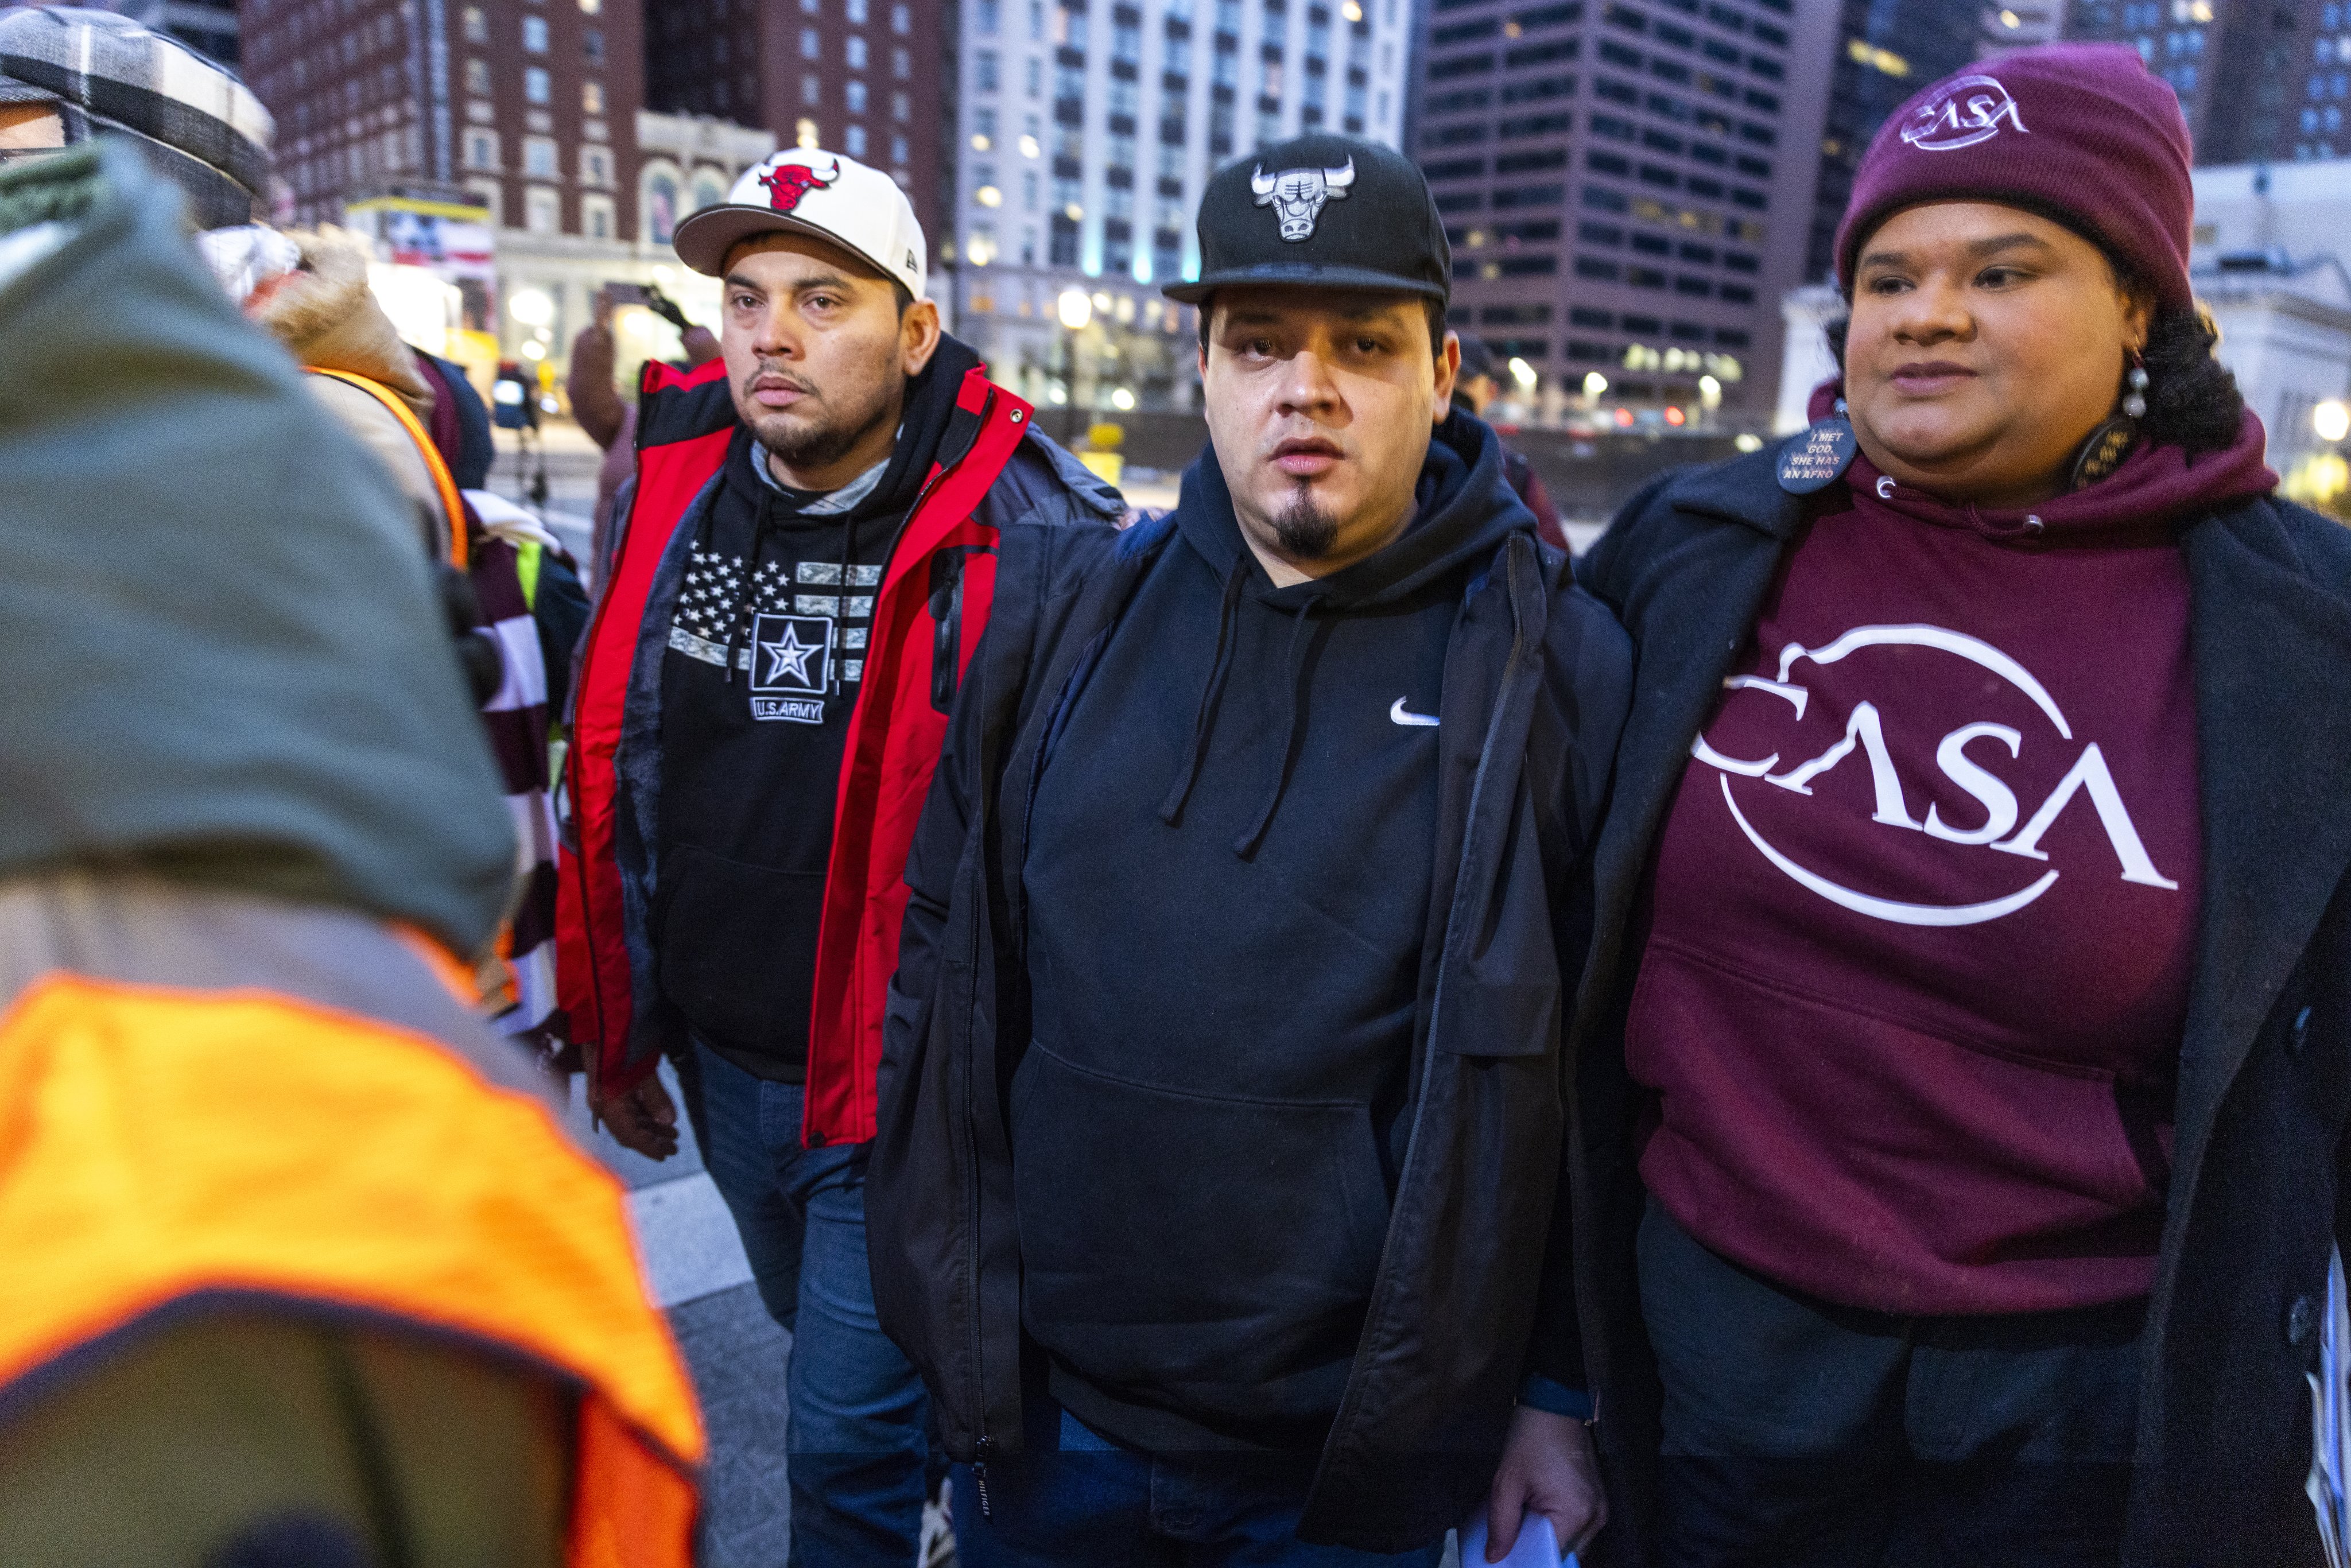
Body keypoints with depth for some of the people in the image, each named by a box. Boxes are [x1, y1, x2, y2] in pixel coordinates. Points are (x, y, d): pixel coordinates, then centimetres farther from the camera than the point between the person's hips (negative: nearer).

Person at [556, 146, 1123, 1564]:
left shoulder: (1028, 531, -18)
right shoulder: (673, 492, -1)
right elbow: (616, 773, 9)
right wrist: (616, 1022, 12)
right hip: (723, 1060, 7)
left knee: (853, 1443, 6)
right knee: (839, 1365, 28)